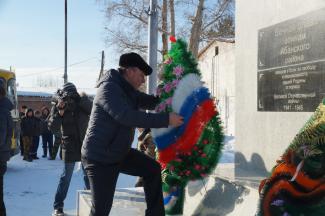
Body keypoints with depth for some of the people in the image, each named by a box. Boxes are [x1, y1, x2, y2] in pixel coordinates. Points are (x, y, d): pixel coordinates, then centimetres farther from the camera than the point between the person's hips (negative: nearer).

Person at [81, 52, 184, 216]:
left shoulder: (128, 91, 8)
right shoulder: (109, 88, -21)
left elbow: (153, 102, 14)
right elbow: (127, 116, -35)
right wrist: (166, 119, -35)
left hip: (120, 152, 9)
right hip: (100, 158, -9)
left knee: (152, 169, 9)